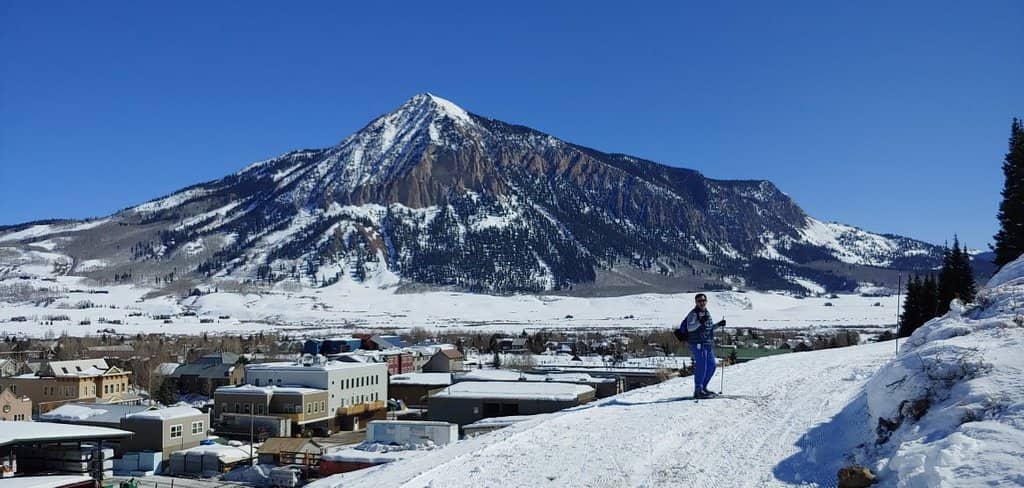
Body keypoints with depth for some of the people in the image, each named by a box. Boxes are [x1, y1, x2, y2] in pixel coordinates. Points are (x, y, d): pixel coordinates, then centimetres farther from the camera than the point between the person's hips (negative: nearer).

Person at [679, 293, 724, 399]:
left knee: (711, 366, 11)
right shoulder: (693, 313, -9)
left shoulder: (707, 313, 17)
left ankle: (703, 388, 22)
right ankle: (698, 391, -7)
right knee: (701, 366, -11)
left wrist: (718, 324, 17)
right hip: (698, 343, -9)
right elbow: (689, 327, -22)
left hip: (708, 344, 9)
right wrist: (700, 322, -33)